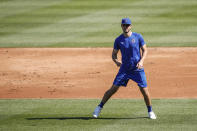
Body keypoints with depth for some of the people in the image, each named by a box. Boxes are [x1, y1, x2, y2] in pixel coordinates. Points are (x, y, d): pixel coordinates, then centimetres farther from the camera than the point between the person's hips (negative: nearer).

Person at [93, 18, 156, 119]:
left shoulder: (138, 37, -4)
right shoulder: (118, 40, -1)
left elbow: (144, 50, 2)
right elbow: (114, 54, 7)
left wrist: (141, 61, -15)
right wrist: (116, 61, -15)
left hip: (138, 69, -1)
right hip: (124, 69, 1)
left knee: (144, 91, -4)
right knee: (113, 89, -3)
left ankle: (150, 111, 16)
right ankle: (99, 107, 10)